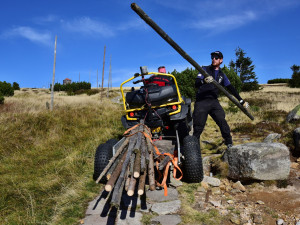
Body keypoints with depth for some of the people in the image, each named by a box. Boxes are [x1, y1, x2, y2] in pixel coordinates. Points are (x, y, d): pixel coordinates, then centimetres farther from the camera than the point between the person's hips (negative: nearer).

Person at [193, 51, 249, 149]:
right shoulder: (205, 69, 6)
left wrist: (241, 101, 16)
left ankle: (230, 145, 6)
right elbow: (196, 84, -8)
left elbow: (231, 88, 20)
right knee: (198, 127, -6)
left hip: (214, 101, 3)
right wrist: (204, 81, -31)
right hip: (201, 101, -3)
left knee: (223, 123, -6)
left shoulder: (222, 75, 17)